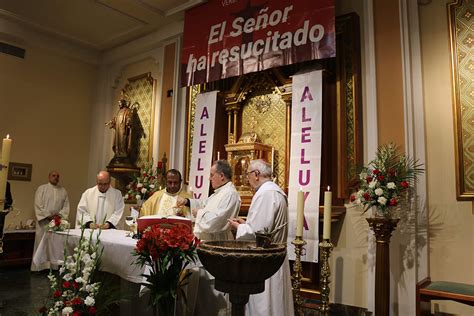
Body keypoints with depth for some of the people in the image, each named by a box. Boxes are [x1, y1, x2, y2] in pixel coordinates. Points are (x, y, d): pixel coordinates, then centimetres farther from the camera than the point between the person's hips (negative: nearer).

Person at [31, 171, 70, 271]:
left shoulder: (63, 191, 13)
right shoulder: (41, 189, 4)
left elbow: (66, 206, 8)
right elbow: (38, 205, -4)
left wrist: (60, 215, -9)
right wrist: (48, 216, -12)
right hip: (44, 222, -3)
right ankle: (41, 266, 7)